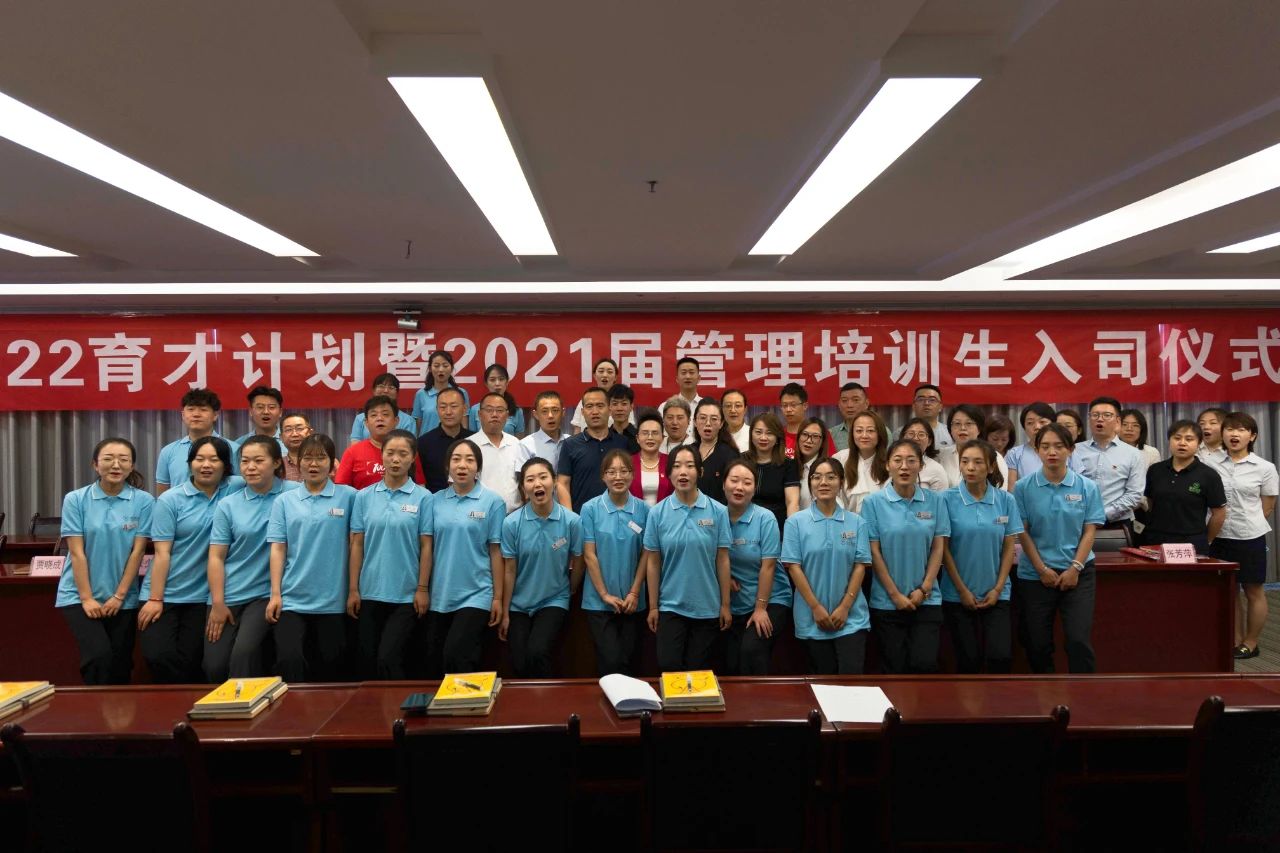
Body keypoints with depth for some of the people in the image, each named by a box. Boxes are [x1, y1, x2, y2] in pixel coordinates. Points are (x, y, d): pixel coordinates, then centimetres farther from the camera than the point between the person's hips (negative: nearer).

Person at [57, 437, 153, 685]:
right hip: (79, 595, -1)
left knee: (120, 666, 7)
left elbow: (137, 551, -4)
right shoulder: (75, 500, -4)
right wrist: (87, 598, -9)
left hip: (124, 599, 1)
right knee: (99, 656, -18)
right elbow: (76, 552, -6)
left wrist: (119, 596, -6)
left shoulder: (143, 501, -4)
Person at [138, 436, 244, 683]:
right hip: (165, 594, -1)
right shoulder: (170, 500, -5)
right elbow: (162, 553, -7)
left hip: (202, 596, 1)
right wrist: (155, 598, -11)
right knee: (158, 656, -9)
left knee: (190, 663, 5)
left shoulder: (234, 489, 1)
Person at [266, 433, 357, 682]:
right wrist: (275, 594, -3)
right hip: (292, 599, 1)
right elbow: (278, 549, 3)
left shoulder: (348, 496, 1)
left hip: (332, 599, 0)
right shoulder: (285, 501, 5)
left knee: (329, 666, 9)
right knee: (288, 659, -11)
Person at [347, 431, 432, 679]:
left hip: (405, 595, -3)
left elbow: (426, 547, -3)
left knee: (388, 660, -7)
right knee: (368, 662, 10)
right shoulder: (364, 496, 4)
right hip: (370, 593, 3)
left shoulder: (423, 497, -3)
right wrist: (353, 589, 2)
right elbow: (357, 544, 5)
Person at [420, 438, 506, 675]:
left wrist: (498, 597, -5)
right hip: (439, 596, 4)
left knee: (456, 657, -11)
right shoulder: (436, 500, 4)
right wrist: (422, 588, 2)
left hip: (475, 595, -4)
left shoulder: (493, 502, -4)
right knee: (434, 664, 11)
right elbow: (427, 547, 5)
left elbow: (496, 551, -5)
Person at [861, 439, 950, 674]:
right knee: (895, 668, 5)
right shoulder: (873, 503, -5)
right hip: (887, 601, -1)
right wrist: (895, 594, -7)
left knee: (924, 664, -5)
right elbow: (874, 552, -5)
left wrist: (924, 589, -5)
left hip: (927, 600, 1)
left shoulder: (935, 500, 2)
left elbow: (938, 548, 3)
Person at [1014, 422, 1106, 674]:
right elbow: (1023, 532, -2)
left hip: (1078, 573, 0)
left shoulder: (1087, 487, 0)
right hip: (1035, 574, 0)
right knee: (1038, 643, 6)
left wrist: (1075, 568, -9)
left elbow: (1089, 531, 0)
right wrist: (1042, 569, -8)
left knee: (1079, 640, -7)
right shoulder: (1024, 488, -3)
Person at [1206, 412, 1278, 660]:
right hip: (1220, 537, 3)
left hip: (1250, 537, -2)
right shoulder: (1212, 465, -2)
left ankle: (1250, 644, 23)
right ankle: (1236, 641, 25)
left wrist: (1245, 523, 3)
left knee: (1253, 592, 10)